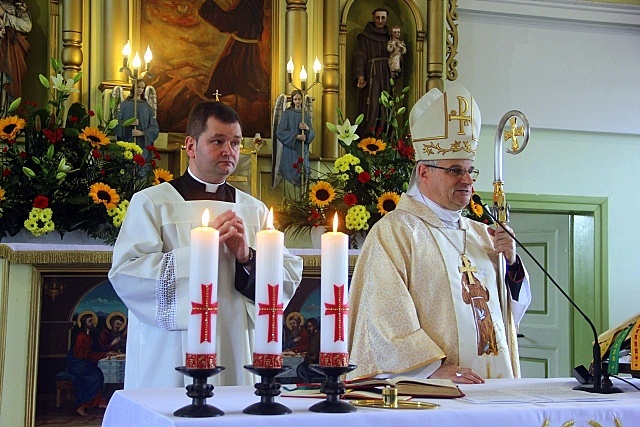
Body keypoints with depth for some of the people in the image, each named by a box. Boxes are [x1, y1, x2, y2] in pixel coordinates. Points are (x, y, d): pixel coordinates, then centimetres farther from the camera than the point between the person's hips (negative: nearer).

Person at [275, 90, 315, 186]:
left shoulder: (306, 114, 11)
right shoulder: (287, 113, 0)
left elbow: (313, 134, 10)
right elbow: (280, 132, -6)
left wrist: (307, 128, -12)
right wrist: (296, 136, -16)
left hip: (303, 150, 4)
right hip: (290, 149, -3)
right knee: (291, 174, -9)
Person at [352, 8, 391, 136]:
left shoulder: (388, 37, 18)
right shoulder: (365, 37, 0)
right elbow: (359, 57, -9)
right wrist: (360, 75, -22)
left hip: (386, 77, 5)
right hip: (371, 76, -5)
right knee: (371, 106, -12)